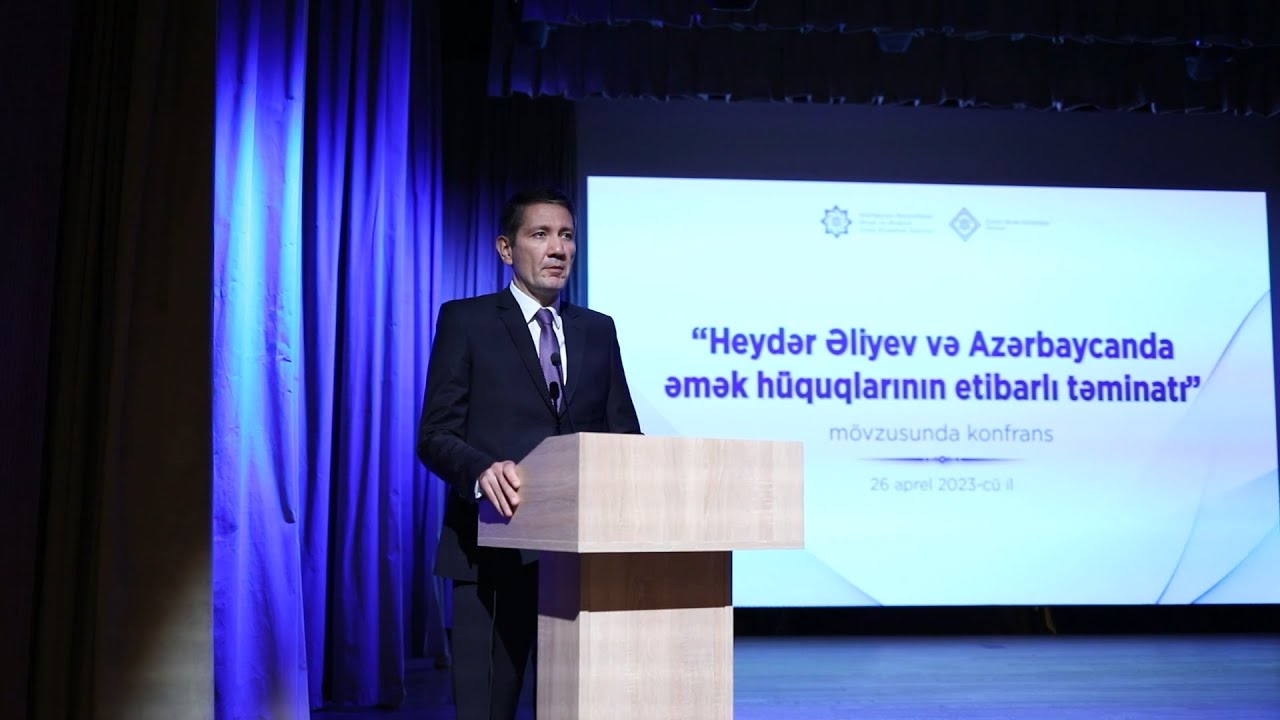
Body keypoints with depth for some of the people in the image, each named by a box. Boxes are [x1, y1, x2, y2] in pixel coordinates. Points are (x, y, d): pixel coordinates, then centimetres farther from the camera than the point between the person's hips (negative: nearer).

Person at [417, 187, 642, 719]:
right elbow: (436, 434, -4)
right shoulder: (465, 320, 2)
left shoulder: (598, 330, 15)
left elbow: (624, 433, 12)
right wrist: (483, 469, -26)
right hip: (496, 549, -3)